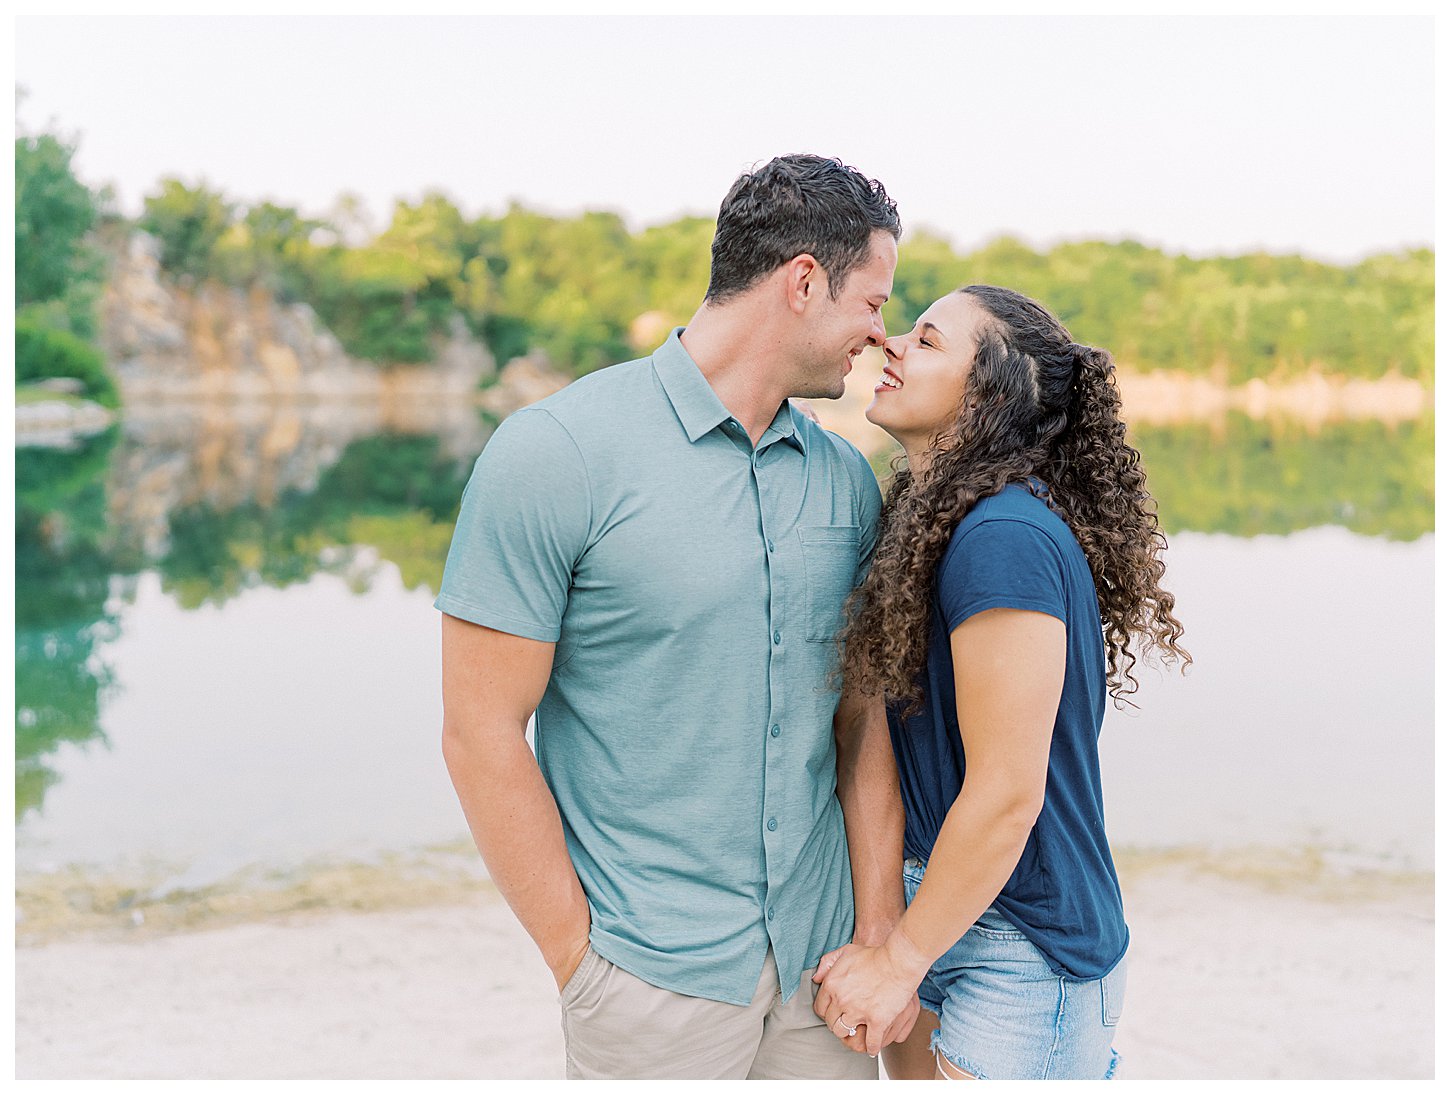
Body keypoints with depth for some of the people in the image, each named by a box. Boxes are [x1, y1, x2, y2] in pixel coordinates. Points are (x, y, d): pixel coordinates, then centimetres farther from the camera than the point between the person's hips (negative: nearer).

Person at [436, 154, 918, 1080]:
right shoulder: (552, 456, -12)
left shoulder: (848, 481, 5)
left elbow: (864, 719, 7)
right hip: (656, 971, -5)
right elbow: (482, 734, -11)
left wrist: (880, 930, 0)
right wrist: (580, 960, -9)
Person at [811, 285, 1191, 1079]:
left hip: (1027, 945, -8)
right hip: (952, 900, 8)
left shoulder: (1006, 539, -24)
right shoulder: (939, 520, 6)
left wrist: (901, 959, -14)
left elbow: (1008, 794, -24)